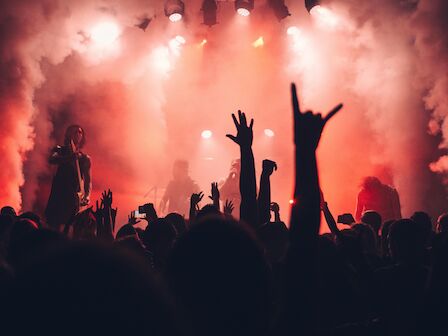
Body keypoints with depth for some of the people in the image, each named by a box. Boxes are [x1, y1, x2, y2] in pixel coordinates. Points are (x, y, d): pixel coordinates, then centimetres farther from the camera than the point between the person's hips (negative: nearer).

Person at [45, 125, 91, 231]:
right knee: (54, 227, -8)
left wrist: (87, 195, -10)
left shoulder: (85, 158, 13)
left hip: (74, 197, 1)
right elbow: (51, 160, -14)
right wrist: (70, 157, -29)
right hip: (58, 195, -1)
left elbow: (88, 180, 9)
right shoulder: (60, 151, 9)